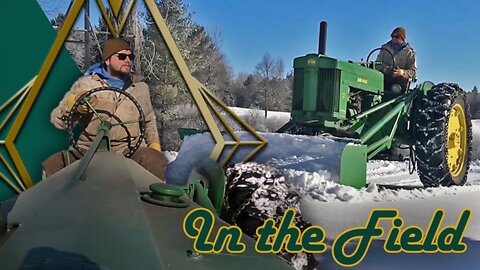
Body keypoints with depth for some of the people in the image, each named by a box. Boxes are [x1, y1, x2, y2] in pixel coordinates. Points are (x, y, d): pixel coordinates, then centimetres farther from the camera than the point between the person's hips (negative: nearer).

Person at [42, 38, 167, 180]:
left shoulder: (140, 87, 12)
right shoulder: (86, 84, 2)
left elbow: (149, 121, 28)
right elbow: (57, 120, 3)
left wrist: (155, 145, 15)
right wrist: (71, 104, -17)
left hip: (129, 151, 0)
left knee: (157, 161, -33)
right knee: (51, 165, -24)